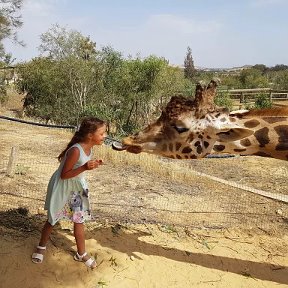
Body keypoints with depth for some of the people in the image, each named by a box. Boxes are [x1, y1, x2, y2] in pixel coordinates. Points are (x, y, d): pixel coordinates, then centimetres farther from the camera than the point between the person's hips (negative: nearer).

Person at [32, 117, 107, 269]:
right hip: (62, 187, -7)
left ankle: (81, 254, 26)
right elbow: (64, 175, -26)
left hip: (77, 186, 7)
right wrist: (84, 168, -37)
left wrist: (92, 165, -8)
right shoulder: (76, 150, -33)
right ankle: (41, 247, 37)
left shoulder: (89, 147, -8)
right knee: (52, 220, 13)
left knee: (79, 220, 11)